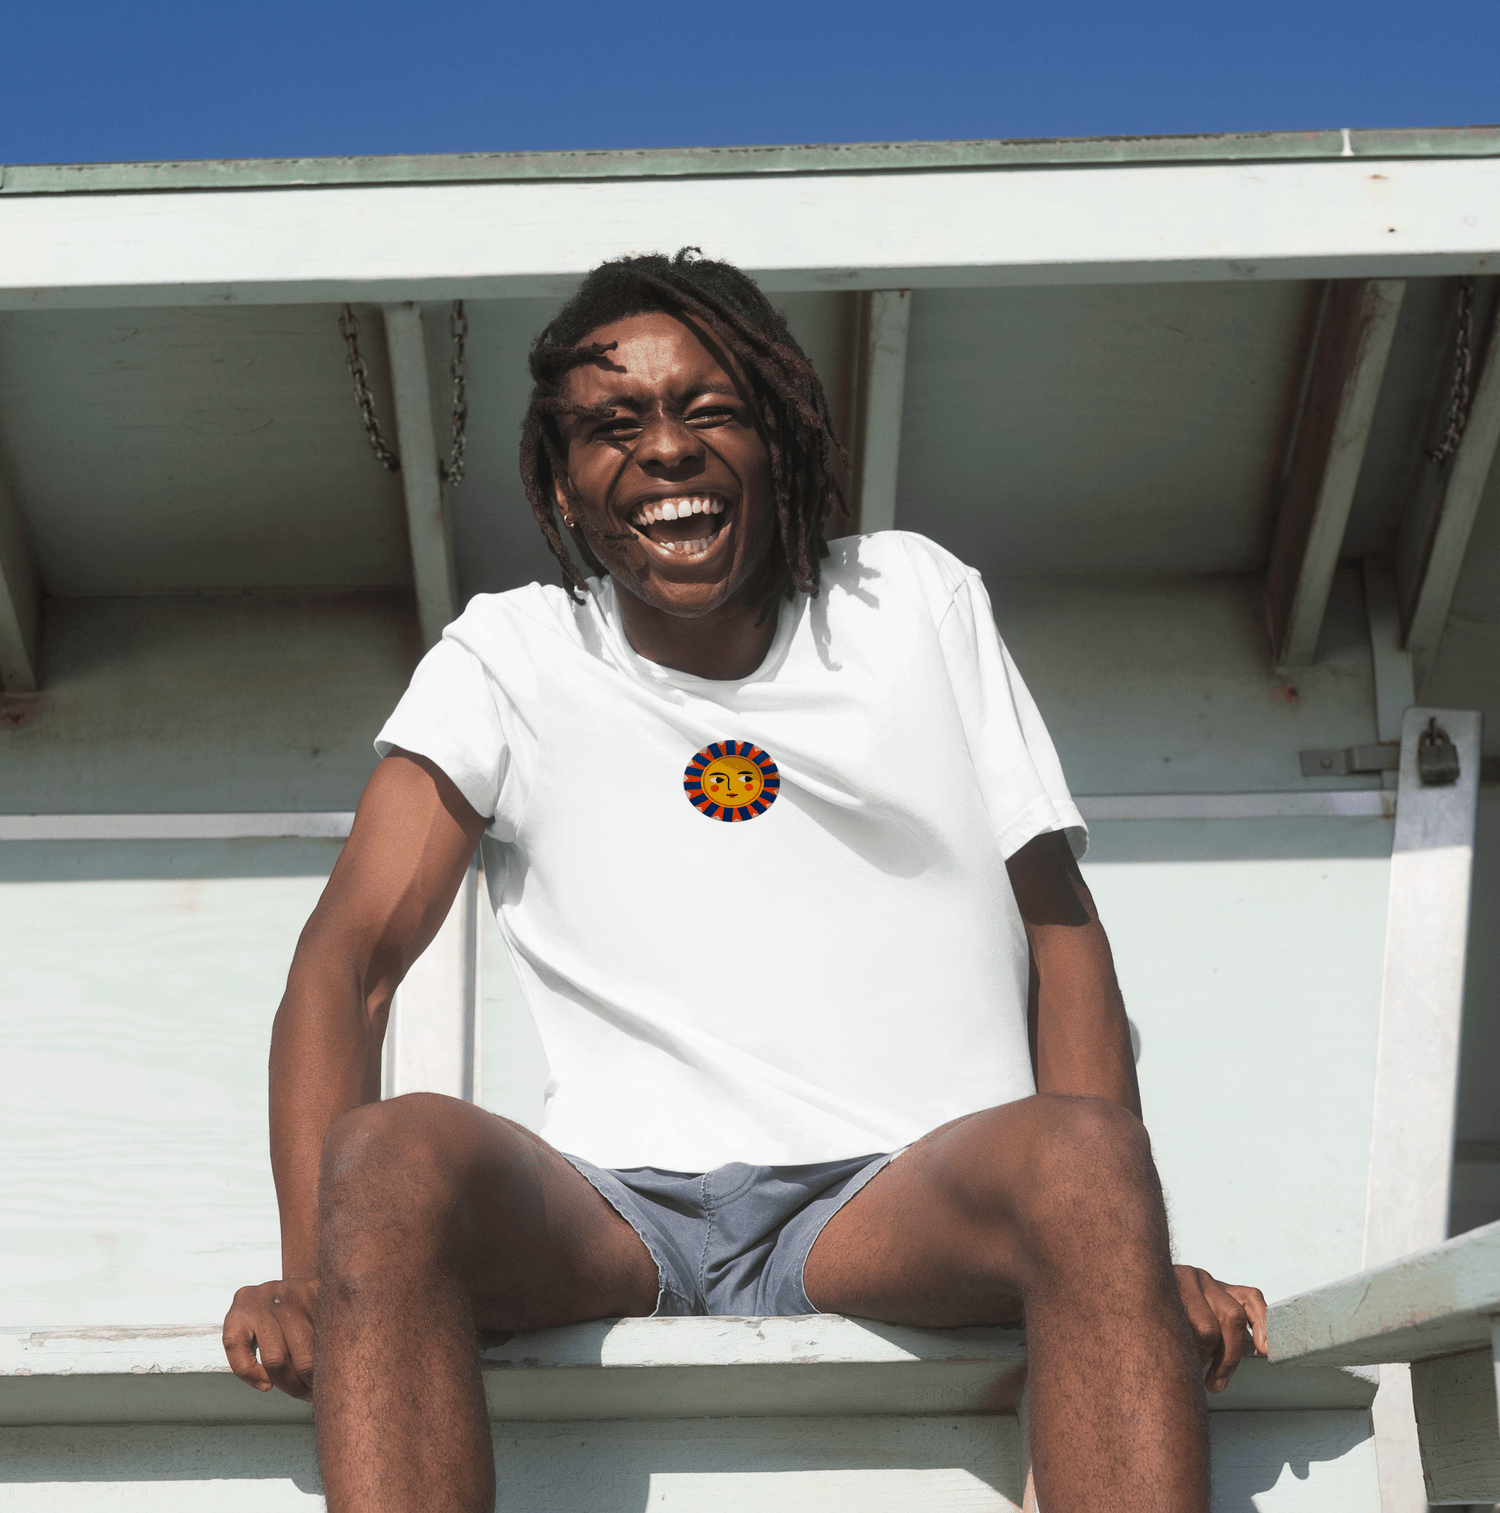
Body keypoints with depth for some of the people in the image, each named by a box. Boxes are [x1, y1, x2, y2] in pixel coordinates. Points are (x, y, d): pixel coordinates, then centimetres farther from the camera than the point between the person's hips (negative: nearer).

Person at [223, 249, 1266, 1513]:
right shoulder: (509, 660, 12)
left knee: (1076, 1151, -33)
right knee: (396, 1155, -31)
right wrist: (310, 1271, -15)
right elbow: (350, 960, 2)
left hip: (906, 1204, 0)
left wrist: (1126, 1250, -6)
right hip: (618, 1218, 0)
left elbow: (1060, 933, 10)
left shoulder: (921, 605, 14)